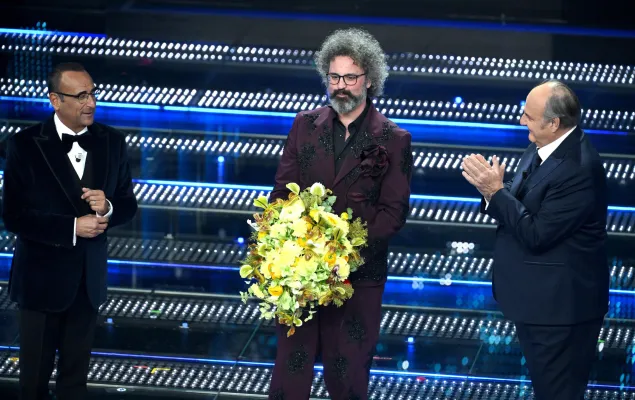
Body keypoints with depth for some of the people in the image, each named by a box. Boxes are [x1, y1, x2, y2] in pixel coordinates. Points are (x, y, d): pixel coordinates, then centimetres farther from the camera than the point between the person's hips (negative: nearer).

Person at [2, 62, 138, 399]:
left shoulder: (112, 142, 0)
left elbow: (129, 204, 6)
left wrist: (107, 207, -17)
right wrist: (72, 227, -21)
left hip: (89, 279, 3)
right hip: (42, 278, -3)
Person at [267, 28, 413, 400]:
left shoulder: (393, 140, -2)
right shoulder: (305, 125, 7)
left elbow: (394, 211, -5)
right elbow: (282, 191, 7)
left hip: (359, 273, -2)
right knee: (290, 367, 5)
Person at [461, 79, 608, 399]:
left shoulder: (577, 169, -27)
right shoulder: (541, 149, 3)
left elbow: (536, 234, -26)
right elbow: (521, 208, 8)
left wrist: (496, 191, -21)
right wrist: (492, 189, -12)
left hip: (558, 304, -10)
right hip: (536, 298, 10)